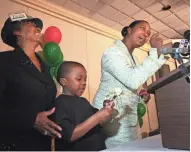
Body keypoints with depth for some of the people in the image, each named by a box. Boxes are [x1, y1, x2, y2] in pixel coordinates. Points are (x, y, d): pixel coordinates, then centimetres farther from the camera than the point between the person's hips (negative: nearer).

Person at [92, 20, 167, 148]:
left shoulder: (133, 58, 13)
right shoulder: (112, 51, -15)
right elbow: (132, 81, -30)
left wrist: (140, 95, 1)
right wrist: (155, 51, -24)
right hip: (111, 118, -8)